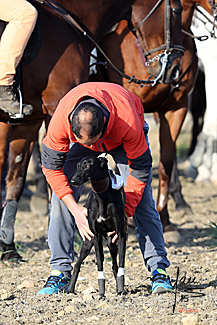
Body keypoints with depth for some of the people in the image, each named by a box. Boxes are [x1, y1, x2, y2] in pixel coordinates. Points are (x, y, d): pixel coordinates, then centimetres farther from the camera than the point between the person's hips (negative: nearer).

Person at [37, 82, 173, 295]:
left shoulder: (128, 122, -44)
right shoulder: (60, 121, -40)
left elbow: (140, 167, -28)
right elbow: (51, 166, -25)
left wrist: (125, 213, -31)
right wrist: (75, 209, -31)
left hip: (122, 141, -1)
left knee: (141, 199, -15)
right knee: (61, 195, -14)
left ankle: (159, 270, -11)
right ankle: (60, 271, -9)